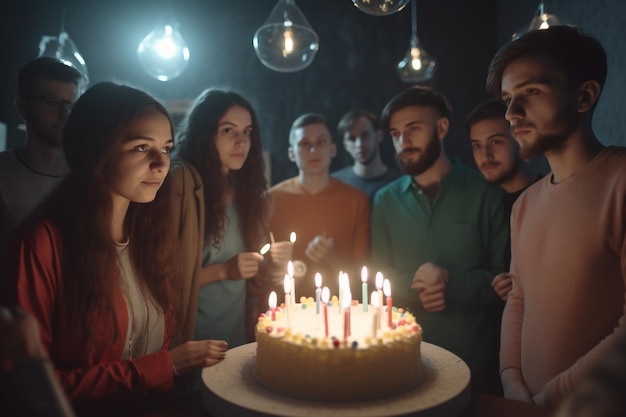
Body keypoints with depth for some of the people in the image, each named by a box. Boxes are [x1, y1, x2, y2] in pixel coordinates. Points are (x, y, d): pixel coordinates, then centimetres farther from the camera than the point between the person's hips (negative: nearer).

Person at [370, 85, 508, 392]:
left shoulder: (485, 194, -5)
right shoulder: (385, 200, 4)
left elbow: (504, 277, -4)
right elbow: (378, 278, 6)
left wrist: (452, 283, -20)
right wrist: (413, 288, -14)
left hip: (470, 358, -2)